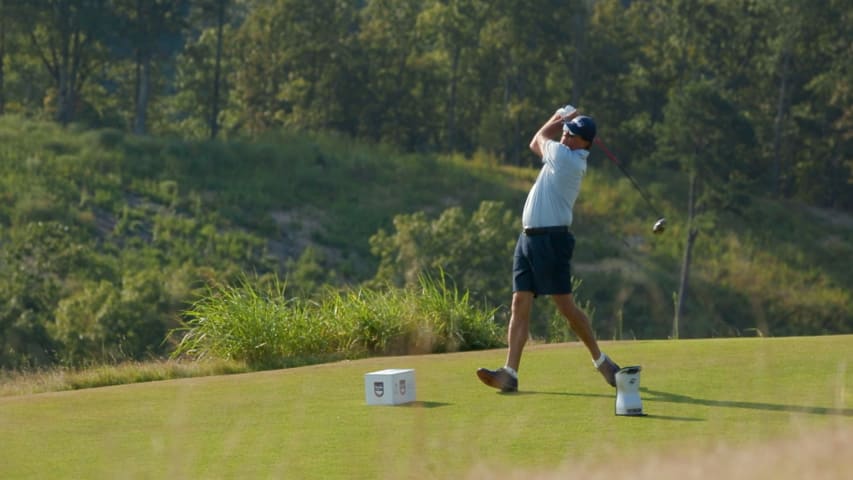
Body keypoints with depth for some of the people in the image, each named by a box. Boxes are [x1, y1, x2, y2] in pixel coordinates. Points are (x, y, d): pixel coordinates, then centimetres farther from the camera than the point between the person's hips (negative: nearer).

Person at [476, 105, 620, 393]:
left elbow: (540, 137, 7)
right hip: (529, 238, 9)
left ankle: (600, 360, 13)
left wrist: (559, 119, 22)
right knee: (520, 304, -1)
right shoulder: (566, 159, 16)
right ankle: (510, 373, -8)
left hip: (551, 239, -9)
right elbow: (536, 144, 33)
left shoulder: (567, 158, -11)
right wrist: (561, 118, 25)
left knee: (565, 305, -4)